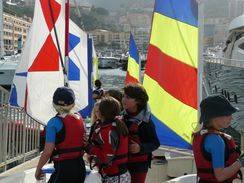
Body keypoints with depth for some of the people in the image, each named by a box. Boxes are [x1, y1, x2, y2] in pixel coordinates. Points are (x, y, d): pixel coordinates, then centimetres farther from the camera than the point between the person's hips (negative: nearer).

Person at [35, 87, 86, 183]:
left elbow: (48, 151, -15)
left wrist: (38, 169, -4)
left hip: (63, 168, -6)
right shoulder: (79, 119, 4)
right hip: (80, 166, 7)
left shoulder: (54, 122, -14)